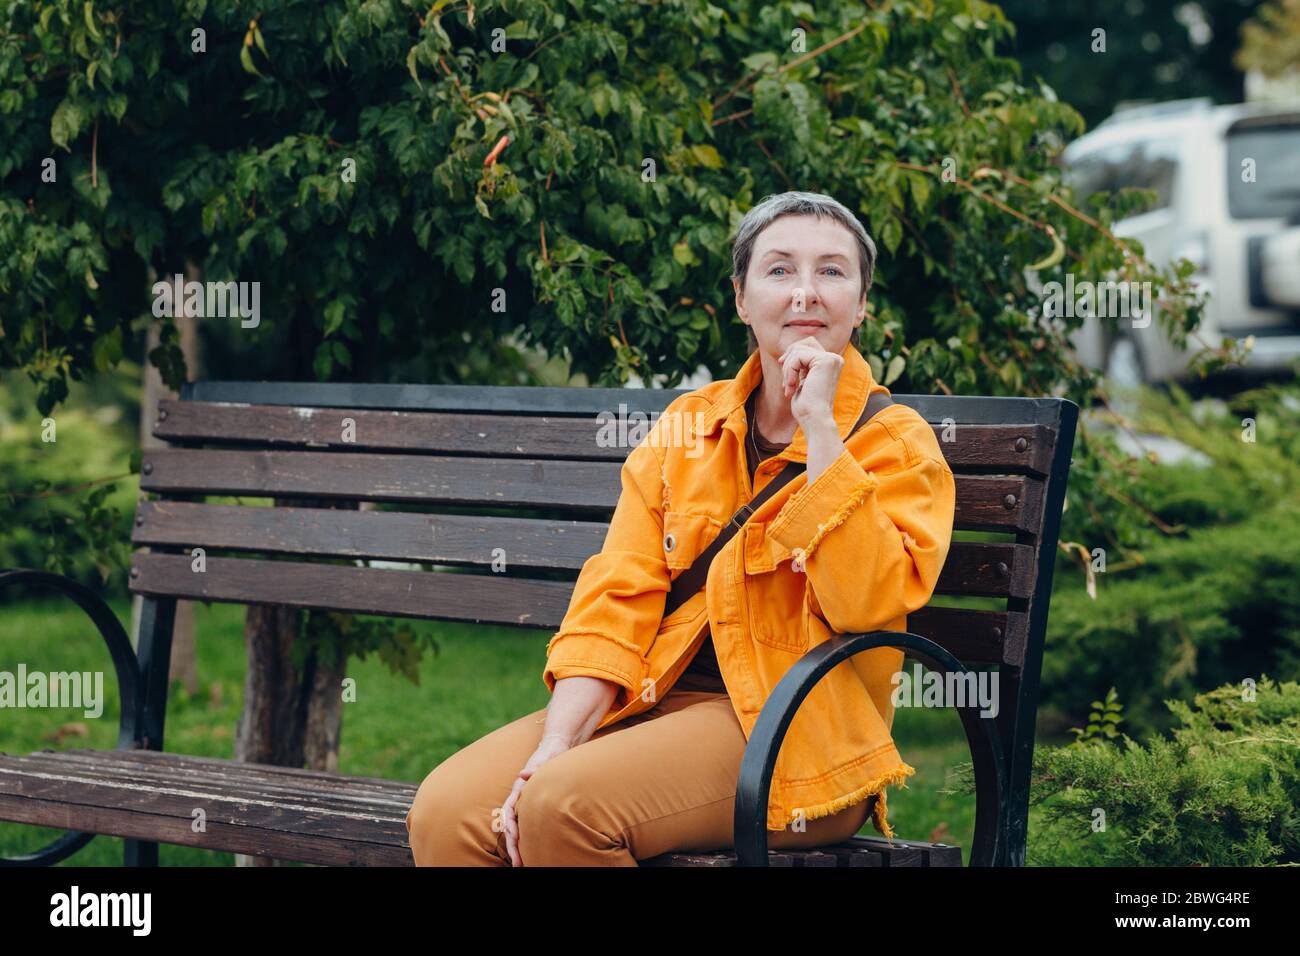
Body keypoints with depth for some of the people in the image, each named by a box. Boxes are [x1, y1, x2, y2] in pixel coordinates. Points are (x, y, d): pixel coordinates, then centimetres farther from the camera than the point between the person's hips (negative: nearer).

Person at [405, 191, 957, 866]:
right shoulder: (686, 427, 13)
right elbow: (617, 598, 5)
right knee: (445, 811, -19)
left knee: (564, 806, -28)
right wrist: (555, 744, -10)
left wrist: (818, 424, -16)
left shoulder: (896, 443, 0)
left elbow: (864, 603, -18)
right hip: (657, 700, 4)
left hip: (795, 732, -4)